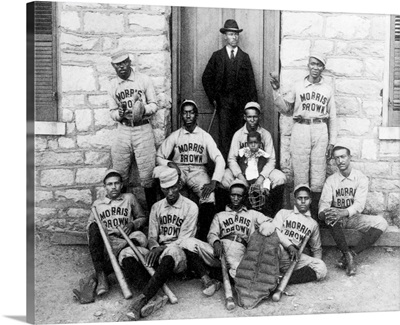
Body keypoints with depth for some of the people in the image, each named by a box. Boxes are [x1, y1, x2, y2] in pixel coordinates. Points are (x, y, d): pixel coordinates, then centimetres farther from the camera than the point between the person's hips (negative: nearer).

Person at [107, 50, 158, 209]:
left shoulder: (144, 80, 0)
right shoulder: (112, 85, 8)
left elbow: (154, 105, 2)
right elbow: (112, 111, 9)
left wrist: (143, 109, -19)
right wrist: (120, 114, -14)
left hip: (143, 129, -3)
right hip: (123, 130, 3)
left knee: (147, 173, -2)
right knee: (120, 174, 6)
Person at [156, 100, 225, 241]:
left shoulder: (205, 136, 6)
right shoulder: (174, 136, 9)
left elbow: (219, 159, -3)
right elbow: (159, 157, 7)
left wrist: (213, 182, -18)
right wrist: (169, 164, -16)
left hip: (198, 171, 0)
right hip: (178, 170, 1)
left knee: (209, 197, -32)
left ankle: (203, 236, -18)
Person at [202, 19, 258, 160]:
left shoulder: (245, 57, 12)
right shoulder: (217, 56, 9)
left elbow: (251, 82, 8)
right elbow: (206, 78, 10)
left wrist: (254, 103, 1)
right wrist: (212, 98, 2)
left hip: (241, 101, 1)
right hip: (223, 102, -1)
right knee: (224, 135, -6)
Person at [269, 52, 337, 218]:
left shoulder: (328, 89, 13)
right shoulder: (298, 86, 10)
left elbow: (332, 117, 13)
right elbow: (286, 110, 9)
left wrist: (331, 142, 7)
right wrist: (276, 91, -1)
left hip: (320, 131, 1)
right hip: (300, 130, -1)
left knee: (318, 176, 0)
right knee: (300, 174, -2)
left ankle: (315, 213, 8)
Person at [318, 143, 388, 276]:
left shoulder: (361, 178, -4)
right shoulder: (331, 180, 0)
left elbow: (359, 204, -17)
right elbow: (324, 202, -9)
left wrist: (344, 213, -37)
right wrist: (323, 213, -34)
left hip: (354, 217, 1)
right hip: (337, 218, 0)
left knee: (381, 222, -24)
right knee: (329, 215, -35)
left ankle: (352, 253, -23)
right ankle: (348, 256, -27)